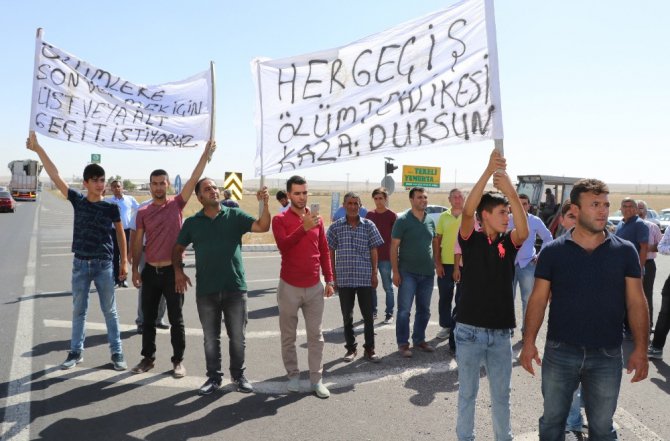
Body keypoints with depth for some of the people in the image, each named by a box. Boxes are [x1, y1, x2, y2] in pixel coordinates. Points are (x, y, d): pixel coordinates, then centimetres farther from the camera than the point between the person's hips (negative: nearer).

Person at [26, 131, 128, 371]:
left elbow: (120, 234, 5)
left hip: (104, 265, -2)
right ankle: (76, 351, 23)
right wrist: (38, 149, -7)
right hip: (80, 264, 2)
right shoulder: (78, 200, -1)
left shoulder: (111, 207, -4)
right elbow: (55, 176, -4)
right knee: (79, 310, 11)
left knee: (109, 311, 6)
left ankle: (117, 353, 13)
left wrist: (124, 262, 4)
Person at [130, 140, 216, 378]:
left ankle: (178, 360, 14)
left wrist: (205, 155, -15)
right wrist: (135, 268, 2)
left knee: (176, 319, 4)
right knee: (149, 318, 12)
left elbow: (193, 180, -9)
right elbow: (138, 242, 5)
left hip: (172, 271, -2)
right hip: (150, 271, 3)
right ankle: (148, 357, 25)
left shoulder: (176, 204, -2)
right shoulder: (143, 212, 3)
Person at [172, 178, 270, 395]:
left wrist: (265, 204, -23)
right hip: (206, 291, 1)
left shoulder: (234, 215, 2)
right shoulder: (192, 222, 6)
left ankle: (238, 375, 26)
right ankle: (214, 377, 25)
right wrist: (178, 271, -4)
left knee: (237, 337, 9)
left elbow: (262, 227, -8)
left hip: (235, 288, -1)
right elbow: (178, 249, 13)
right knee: (211, 339, 11)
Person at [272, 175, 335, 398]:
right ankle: (293, 375, 21)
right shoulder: (280, 219, -5)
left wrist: (329, 280, 7)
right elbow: (283, 245, -22)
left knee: (315, 335, 6)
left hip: (314, 287, 3)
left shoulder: (317, 219, 6)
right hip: (289, 287, -3)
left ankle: (316, 379, 13)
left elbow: (324, 251, 11)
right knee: (288, 336, 7)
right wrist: (303, 228, -31)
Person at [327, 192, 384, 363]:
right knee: (347, 316, 10)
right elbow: (331, 252, 5)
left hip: (365, 277, 0)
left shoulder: (368, 225, 1)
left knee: (368, 315, 5)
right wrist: (333, 276, 2)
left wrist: (374, 274, 1)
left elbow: (373, 251, 4)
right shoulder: (336, 227, 1)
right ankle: (351, 348, 23)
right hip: (344, 278, 0)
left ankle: (369, 348, 18)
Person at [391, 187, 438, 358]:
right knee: (404, 310, -2)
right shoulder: (403, 220, -7)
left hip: (427, 273, 6)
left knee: (424, 310, 13)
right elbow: (394, 247, -9)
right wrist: (395, 272, -14)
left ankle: (419, 340, 27)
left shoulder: (430, 221, 9)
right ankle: (403, 343, 7)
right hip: (408, 273, -5)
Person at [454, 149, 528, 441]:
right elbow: (467, 211, -23)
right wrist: (488, 171, -31)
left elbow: (524, 231, -19)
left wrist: (511, 192, -32)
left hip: (501, 332, 3)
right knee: (468, 392, 10)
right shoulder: (470, 240, -4)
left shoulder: (508, 242, 3)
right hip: (469, 330, -3)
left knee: (502, 393, 14)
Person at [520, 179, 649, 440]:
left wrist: (640, 348, -7)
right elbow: (538, 299, -2)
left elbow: (636, 303, -1)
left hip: (607, 355, 1)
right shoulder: (553, 251, -4)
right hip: (559, 352, 0)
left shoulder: (625, 251, -2)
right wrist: (529, 342, -8)